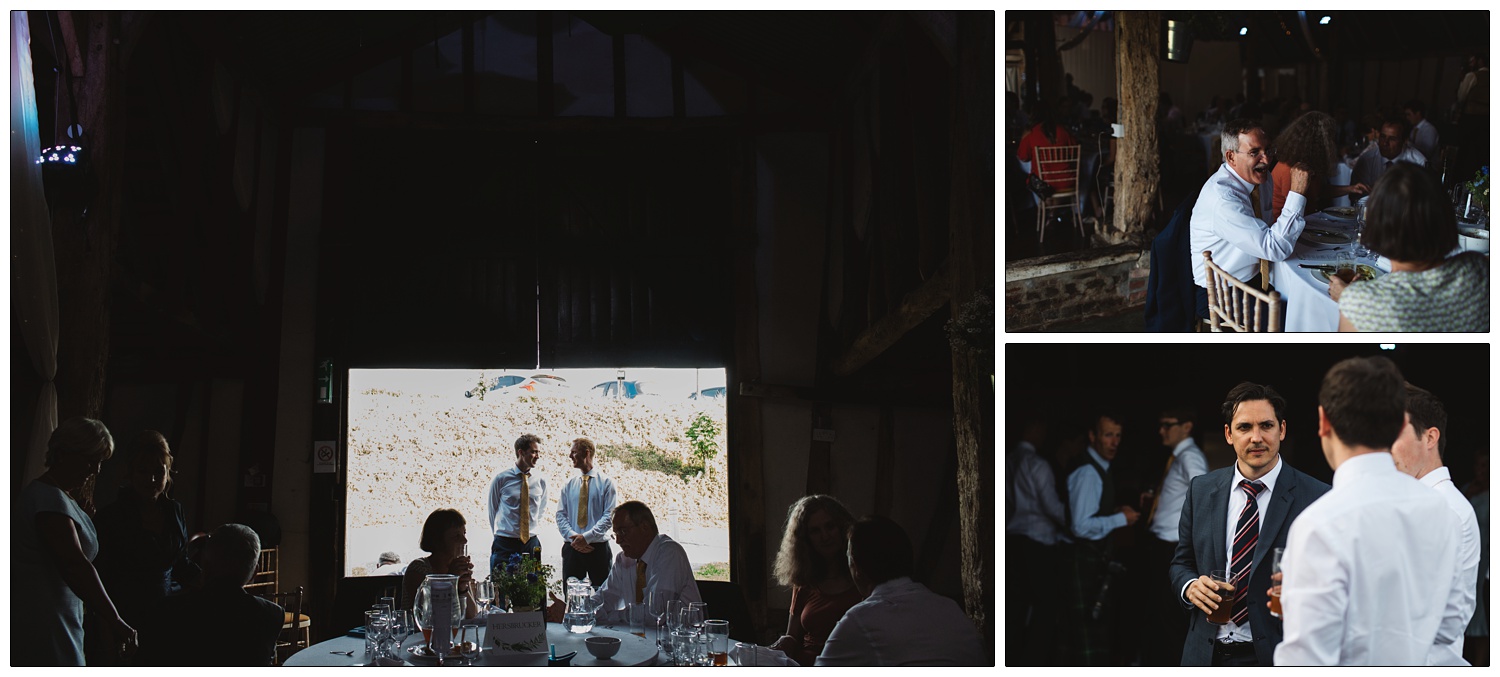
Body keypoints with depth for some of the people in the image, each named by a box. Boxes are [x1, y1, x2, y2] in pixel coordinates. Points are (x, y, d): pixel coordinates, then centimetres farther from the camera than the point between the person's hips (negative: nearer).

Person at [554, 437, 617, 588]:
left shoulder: (606, 482, 2)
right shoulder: (568, 485, 14)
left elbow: (609, 516, -6)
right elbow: (561, 515, 8)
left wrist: (587, 537, -16)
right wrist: (573, 537, -9)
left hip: (598, 547, -3)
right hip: (571, 547, 3)